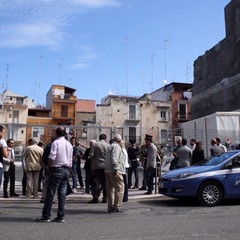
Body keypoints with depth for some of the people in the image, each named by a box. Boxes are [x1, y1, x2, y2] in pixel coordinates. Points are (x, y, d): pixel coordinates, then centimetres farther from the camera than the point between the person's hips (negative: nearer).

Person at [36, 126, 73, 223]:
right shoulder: (69, 144, 12)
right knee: (62, 194, 7)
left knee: (50, 194, -1)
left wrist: (49, 167, -2)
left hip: (56, 169, -6)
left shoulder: (55, 143, -8)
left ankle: (46, 216, 3)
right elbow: (70, 160, 13)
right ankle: (61, 216, 8)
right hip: (66, 170, 6)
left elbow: (52, 157, -17)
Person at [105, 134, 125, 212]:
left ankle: (110, 207, 12)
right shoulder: (116, 146, -7)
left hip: (108, 171, 10)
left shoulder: (110, 146, 24)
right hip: (114, 171, -10)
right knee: (120, 187, -6)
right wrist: (116, 170, -20)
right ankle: (116, 206, -7)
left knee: (110, 189, 10)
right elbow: (114, 159, -18)